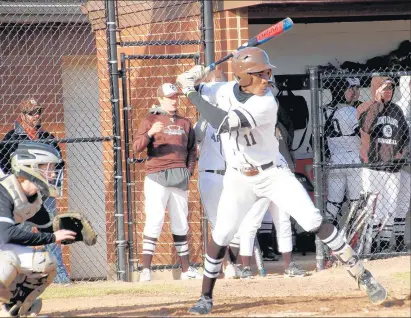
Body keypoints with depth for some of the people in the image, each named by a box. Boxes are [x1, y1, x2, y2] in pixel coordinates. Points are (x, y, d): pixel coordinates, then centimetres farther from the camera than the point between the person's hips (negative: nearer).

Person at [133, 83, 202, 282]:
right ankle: (146, 269, -15)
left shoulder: (184, 123, 15)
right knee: (154, 222, -13)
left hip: (180, 178, 5)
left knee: (181, 224, 10)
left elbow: (192, 150, 20)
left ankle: (186, 269, 15)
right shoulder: (150, 120, 1)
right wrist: (150, 133, -28)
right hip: (157, 177, -5)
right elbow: (138, 147, -9)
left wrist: (189, 170, 4)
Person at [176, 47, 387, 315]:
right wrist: (192, 80, -12)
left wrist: (191, 92, -29)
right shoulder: (224, 90, -8)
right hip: (239, 180, 4)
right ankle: (206, 297, 16)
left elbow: (223, 123, -36)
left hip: (273, 174, -4)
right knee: (220, 237, -1)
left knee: (315, 222, -12)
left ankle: (362, 275, -5)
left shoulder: (266, 104, -25)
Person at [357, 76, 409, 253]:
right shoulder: (365, 108, -1)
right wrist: (377, 103, -19)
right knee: (374, 208, -7)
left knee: (390, 209, 7)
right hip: (373, 166, -5)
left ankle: (385, 244, 14)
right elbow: (366, 127, -21)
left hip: (394, 168, 5)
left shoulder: (396, 110, 14)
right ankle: (371, 246, -1)